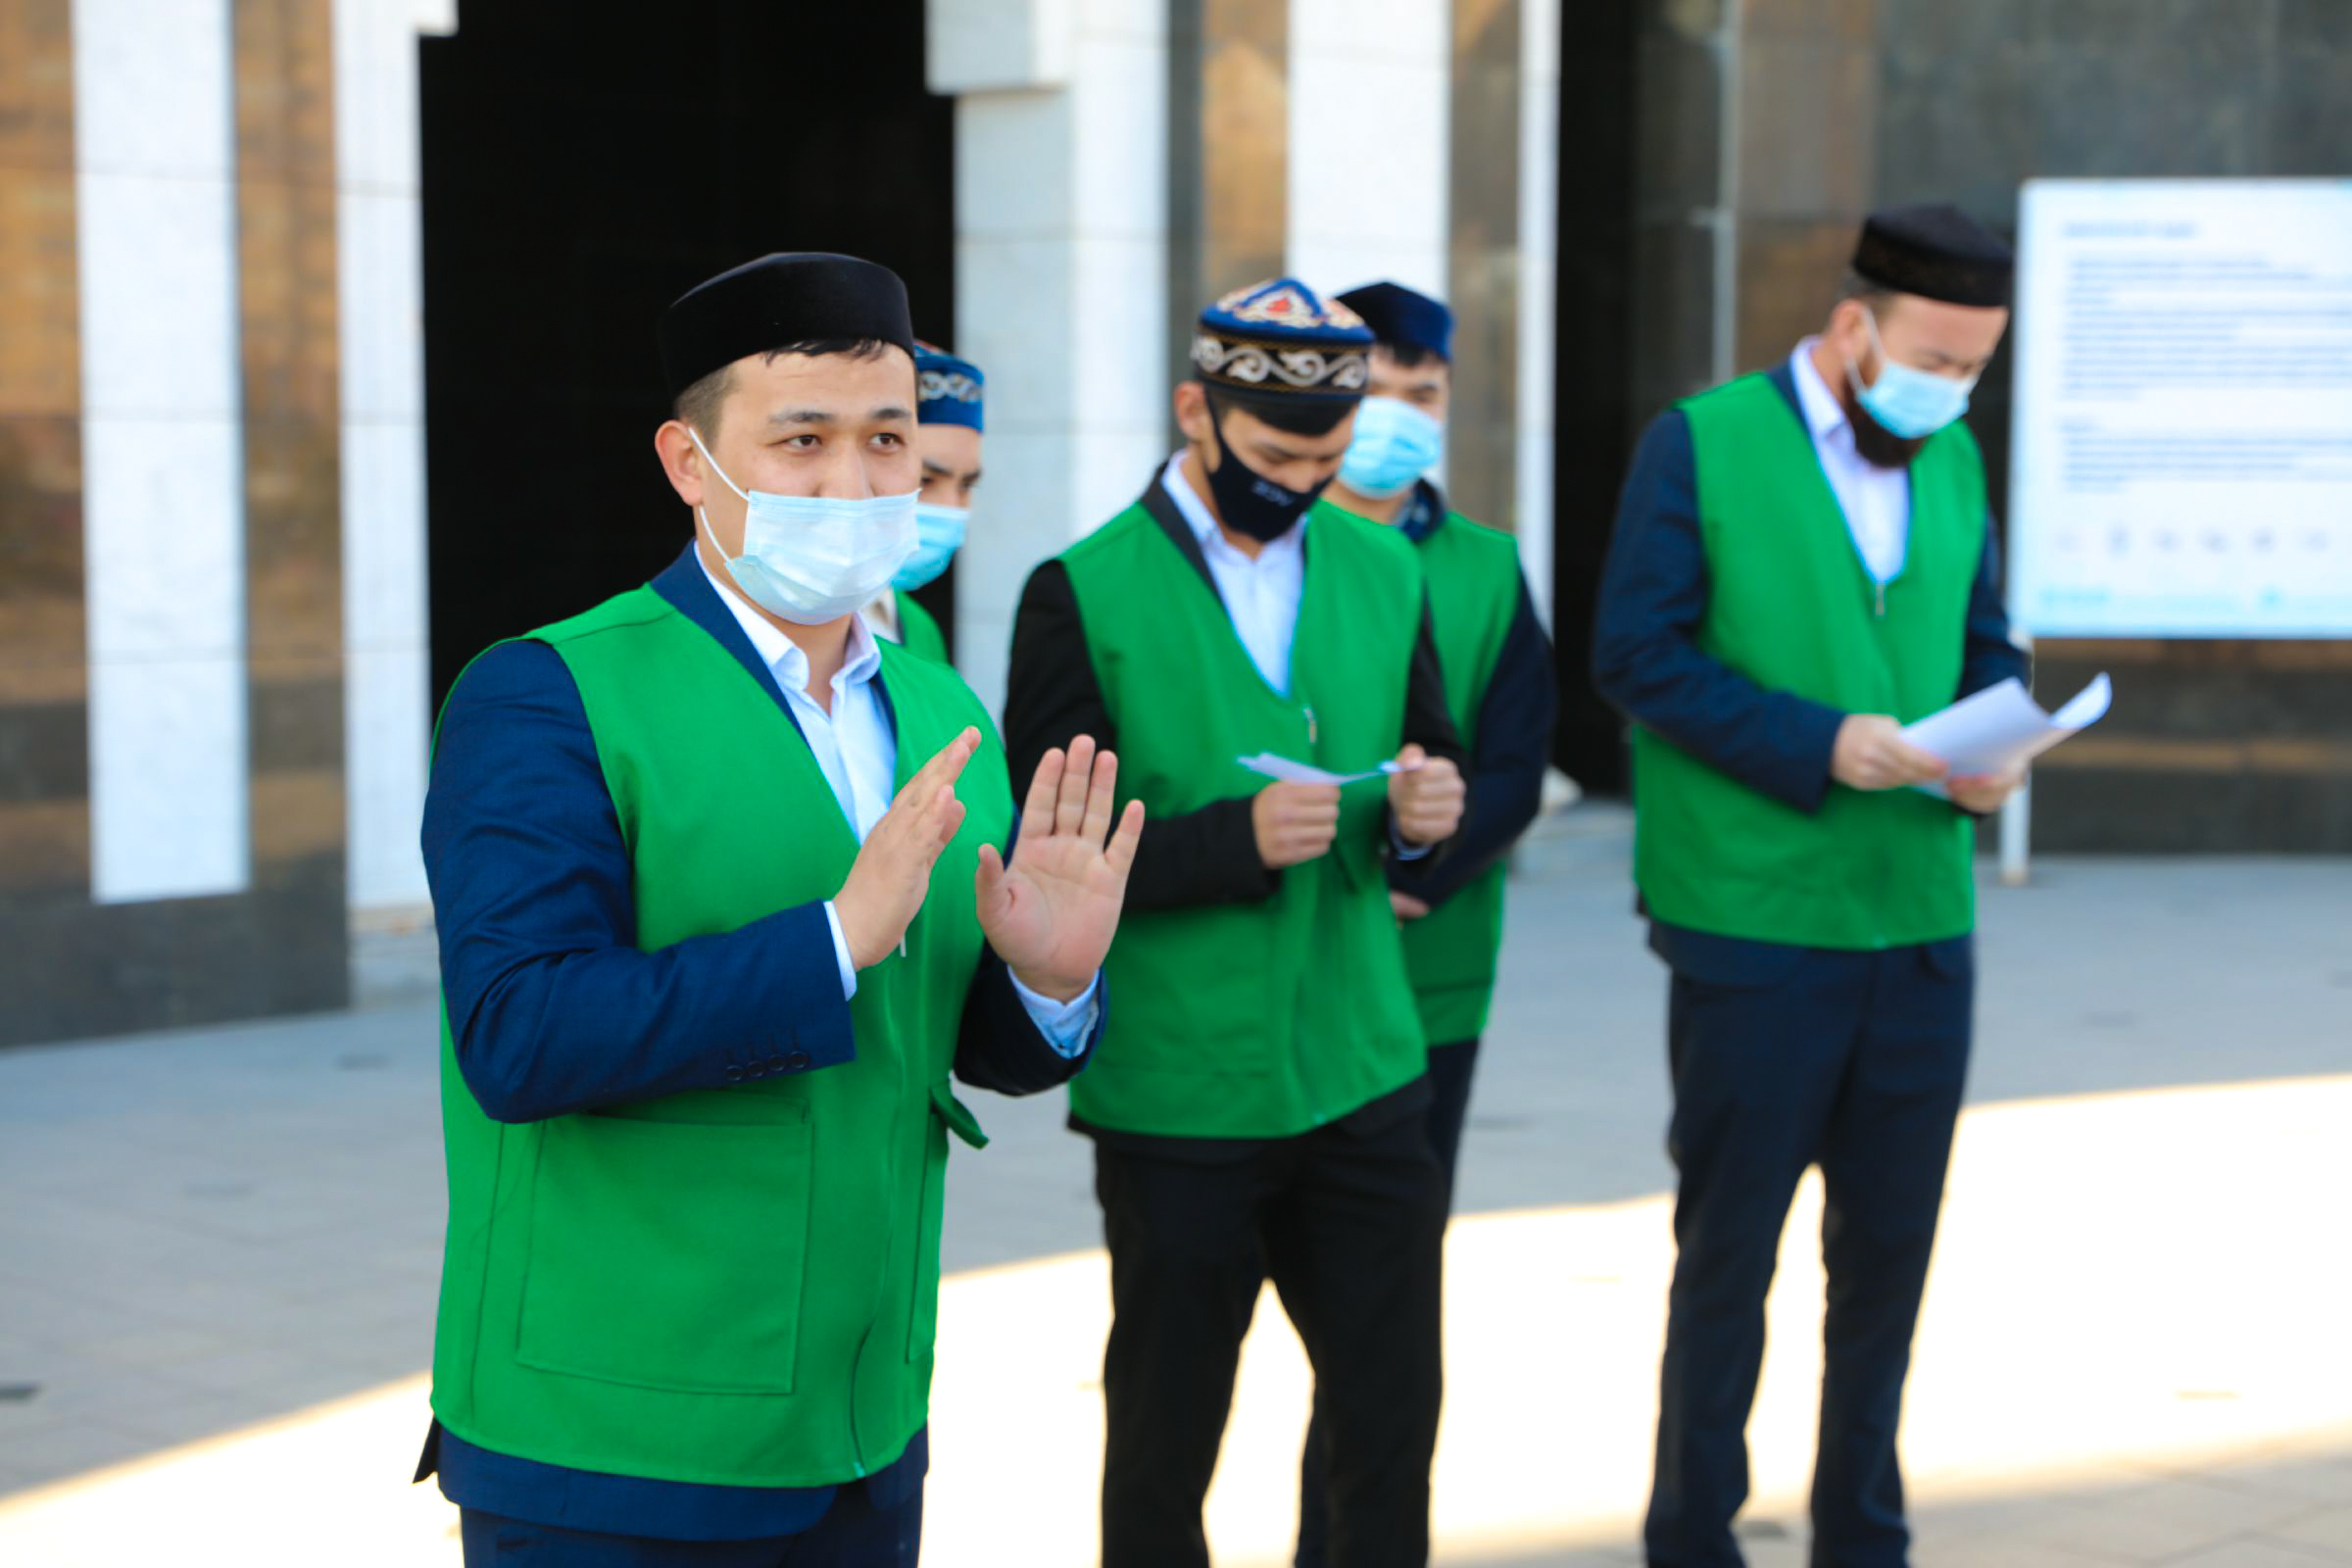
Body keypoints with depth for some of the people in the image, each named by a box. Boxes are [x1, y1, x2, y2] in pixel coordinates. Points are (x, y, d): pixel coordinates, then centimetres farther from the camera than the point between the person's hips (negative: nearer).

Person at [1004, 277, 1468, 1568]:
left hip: (1363, 1077, 4)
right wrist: (1236, 840, -23)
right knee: (1163, 1445, 10)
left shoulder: (1383, 573, 9)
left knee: (1391, 1426, 8)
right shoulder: (1084, 594, -7)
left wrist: (1422, 816, -8)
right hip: (1178, 1100, -4)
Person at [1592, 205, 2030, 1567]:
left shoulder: (1954, 460, 12)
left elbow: (1987, 643, 17)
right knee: (1728, 1250, 5)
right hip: (1755, 927, -5)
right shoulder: (1703, 444, -6)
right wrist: (1818, 744, -20)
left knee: (1889, 1250, 11)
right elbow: (1639, 653, -12)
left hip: (1922, 921, 5)